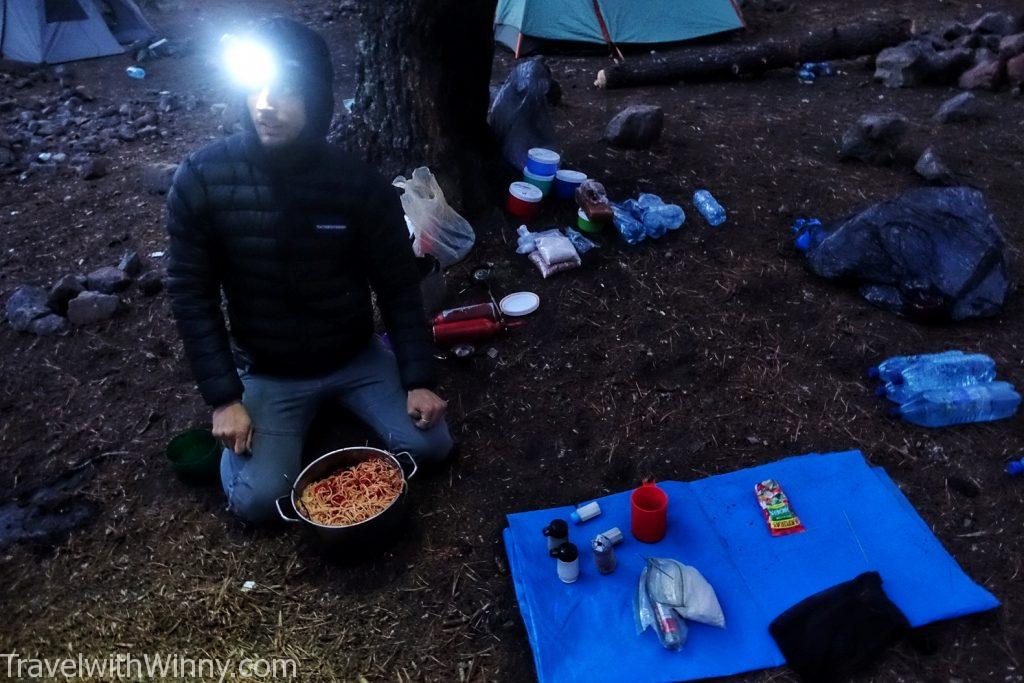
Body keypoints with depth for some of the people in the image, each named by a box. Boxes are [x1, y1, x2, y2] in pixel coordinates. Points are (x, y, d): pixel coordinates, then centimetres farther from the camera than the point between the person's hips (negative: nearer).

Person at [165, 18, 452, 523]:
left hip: (357, 356, 1)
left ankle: (336, 401, 19)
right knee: (257, 500, -14)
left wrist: (419, 380, -12)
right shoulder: (202, 180, -18)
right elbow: (191, 295, -11)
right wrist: (224, 398, -14)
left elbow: (399, 289, -8)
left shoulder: (362, 185, -17)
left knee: (430, 445, -9)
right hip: (269, 372, 0)